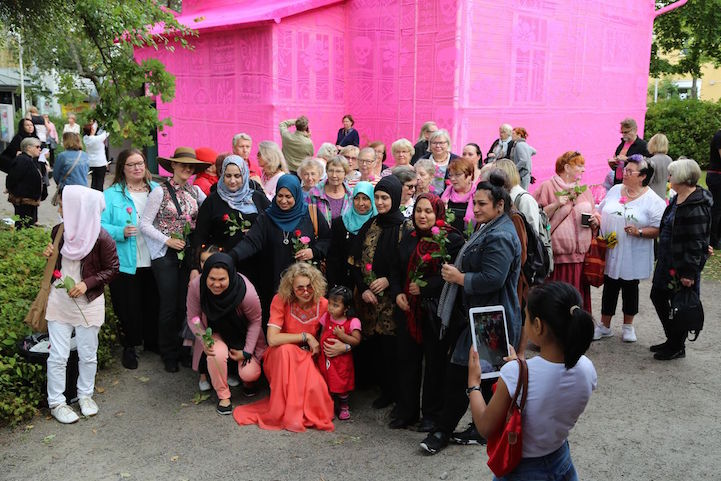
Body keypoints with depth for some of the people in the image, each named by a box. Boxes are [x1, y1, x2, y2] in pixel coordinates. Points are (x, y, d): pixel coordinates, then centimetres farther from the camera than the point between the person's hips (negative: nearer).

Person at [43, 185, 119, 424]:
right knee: (58, 355, 6)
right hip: (59, 299, 3)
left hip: (88, 303, -3)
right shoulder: (59, 231, -1)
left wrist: (87, 283, -19)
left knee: (88, 354, 12)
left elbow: (112, 269, -8)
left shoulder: (101, 238, -17)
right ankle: (56, 402, 21)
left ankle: (85, 395, 33)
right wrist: (49, 254, -7)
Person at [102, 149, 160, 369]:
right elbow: (100, 225, -8)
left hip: (153, 262, 3)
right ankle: (130, 347, 24)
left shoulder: (156, 189, 9)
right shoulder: (111, 194, -3)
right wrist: (121, 232, -23)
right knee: (128, 307, 5)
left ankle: (152, 341, 32)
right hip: (125, 264, -3)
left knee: (153, 305, 12)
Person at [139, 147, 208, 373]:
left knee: (185, 304, 7)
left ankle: (183, 349, 25)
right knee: (169, 306, 1)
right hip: (165, 255, -4)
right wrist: (167, 240, -13)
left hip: (189, 254, 4)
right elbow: (145, 224, -6)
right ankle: (169, 354, 18)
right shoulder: (160, 191, -5)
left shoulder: (195, 191, 7)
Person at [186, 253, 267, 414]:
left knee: (249, 374, -17)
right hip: (215, 334, 1)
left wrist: (246, 352, -12)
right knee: (217, 354, -33)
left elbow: (255, 321, -14)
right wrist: (203, 340, -26)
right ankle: (223, 395, -5)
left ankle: (248, 382, 25)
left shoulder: (247, 292, -33)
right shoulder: (196, 286, -27)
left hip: (243, 335, -1)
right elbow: (193, 318, -10)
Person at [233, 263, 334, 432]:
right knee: (286, 349, -38)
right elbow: (272, 339, -28)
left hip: (307, 358, 1)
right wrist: (306, 337, -26)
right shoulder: (281, 300, -17)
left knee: (315, 388, -33)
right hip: (279, 358, -1)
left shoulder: (323, 305, -11)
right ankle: (284, 414, -25)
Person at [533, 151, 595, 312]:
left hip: (581, 253, 5)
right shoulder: (547, 186, 0)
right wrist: (556, 204, -17)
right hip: (558, 253, -5)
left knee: (579, 291, 5)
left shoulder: (584, 189, 18)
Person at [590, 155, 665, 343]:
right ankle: (604, 326, 25)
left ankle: (628, 326, 31)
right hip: (610, 252, 3)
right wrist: (596, 219, -8)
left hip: (633, 256, -3)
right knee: (609, 287, 12)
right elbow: (601, 211, 14)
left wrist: (639, 232, -26)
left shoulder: (653, 200, -9)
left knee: (630, 288, 13)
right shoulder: (615, 190, 5)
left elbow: (659, 229, -11)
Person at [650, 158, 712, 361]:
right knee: (657, 296, 18)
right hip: (668, 260, 10)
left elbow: (696, 244, -24)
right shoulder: (678, 199, 5)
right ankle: (672, 339, 32)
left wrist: (689, 272, -22)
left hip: (682, 265, -10)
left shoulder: (696, 208, -24)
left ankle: (677, 346, 22)